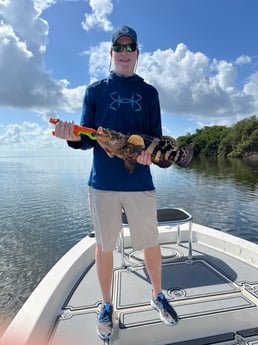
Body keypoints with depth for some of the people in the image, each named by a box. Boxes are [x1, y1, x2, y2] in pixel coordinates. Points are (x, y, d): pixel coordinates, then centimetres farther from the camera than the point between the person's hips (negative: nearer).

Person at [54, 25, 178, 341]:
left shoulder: (148, 92, 11)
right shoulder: (95, 90, 9)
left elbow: (157, 136, 5)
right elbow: (87, 139, 4)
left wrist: (150, 153, -17)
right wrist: (72, 136, -19)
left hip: (140, 182, 1)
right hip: (103, 182, 0)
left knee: (150, 244, 11)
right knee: (104, 245, 10)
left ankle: (158, 296, 37)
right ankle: (106, 305, 33)